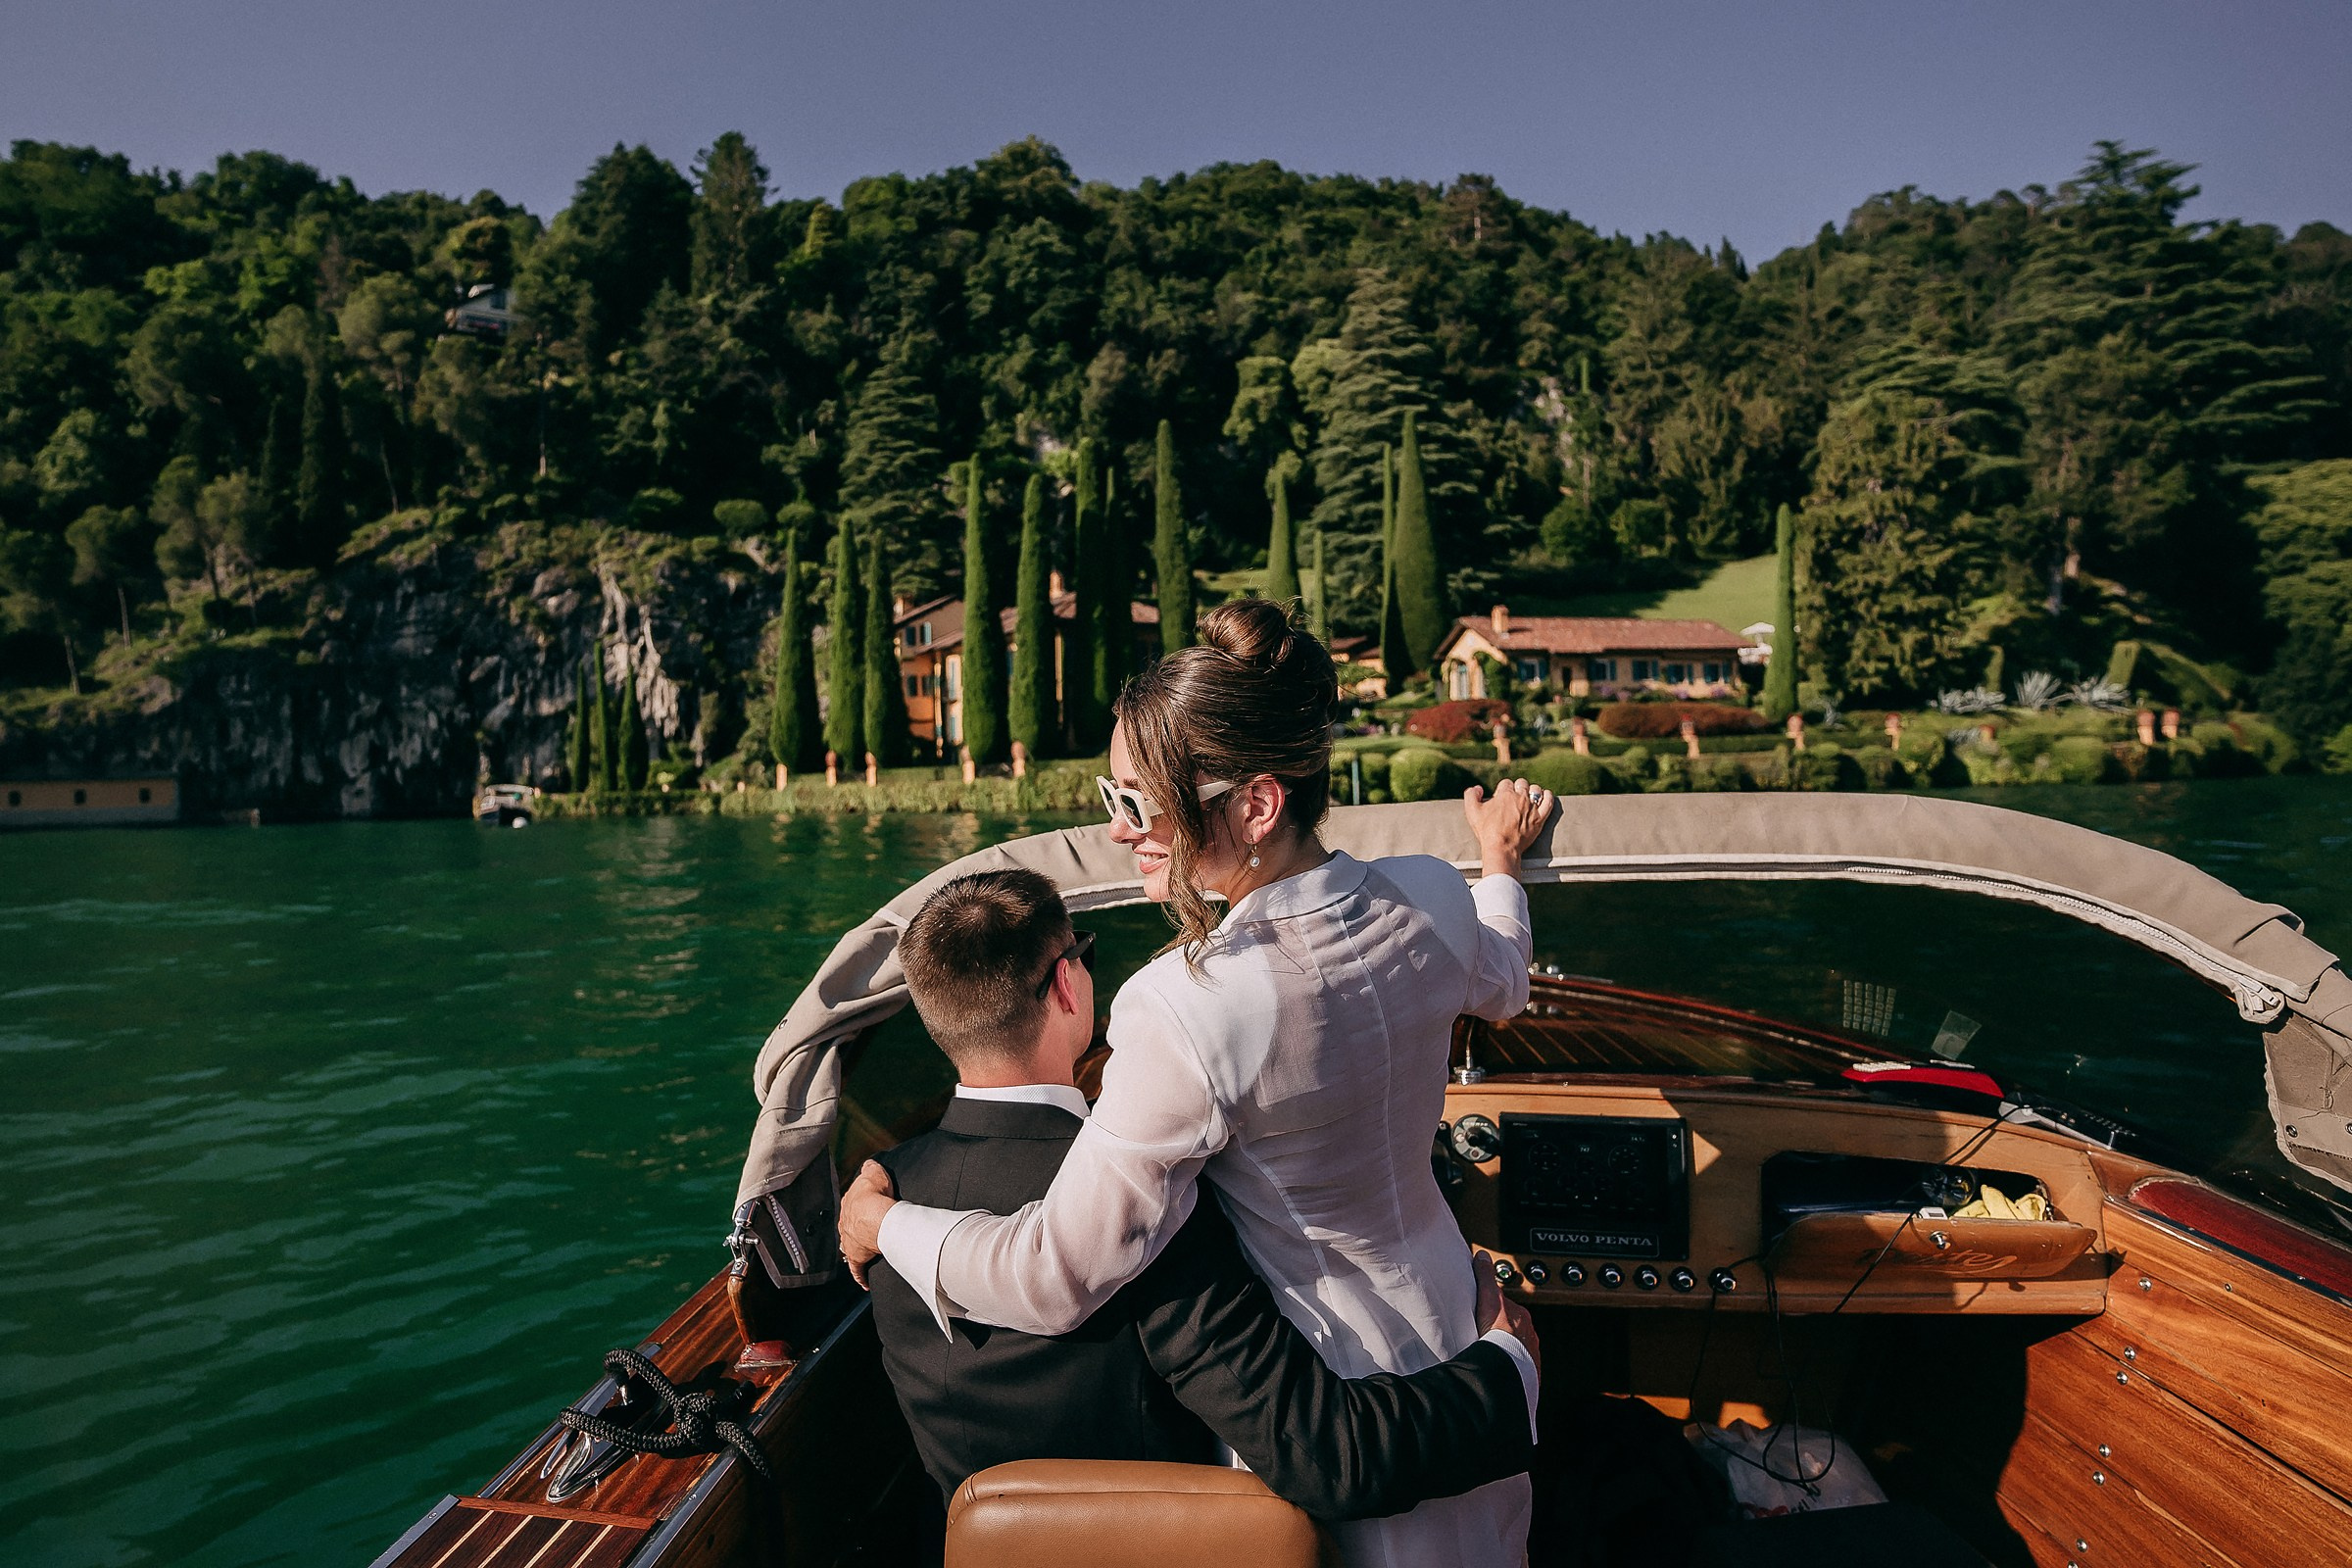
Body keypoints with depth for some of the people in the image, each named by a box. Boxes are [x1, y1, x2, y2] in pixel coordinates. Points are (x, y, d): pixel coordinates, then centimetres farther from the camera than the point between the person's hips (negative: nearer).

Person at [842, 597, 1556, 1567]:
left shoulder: (1187, 1013, -36)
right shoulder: (1430, 901, -15)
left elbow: (1055, 1279, -28)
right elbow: (1501, 987, 11)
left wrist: (883, 1221, -10)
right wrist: (1502, 861, 31)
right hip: (1447, 1331, 6)